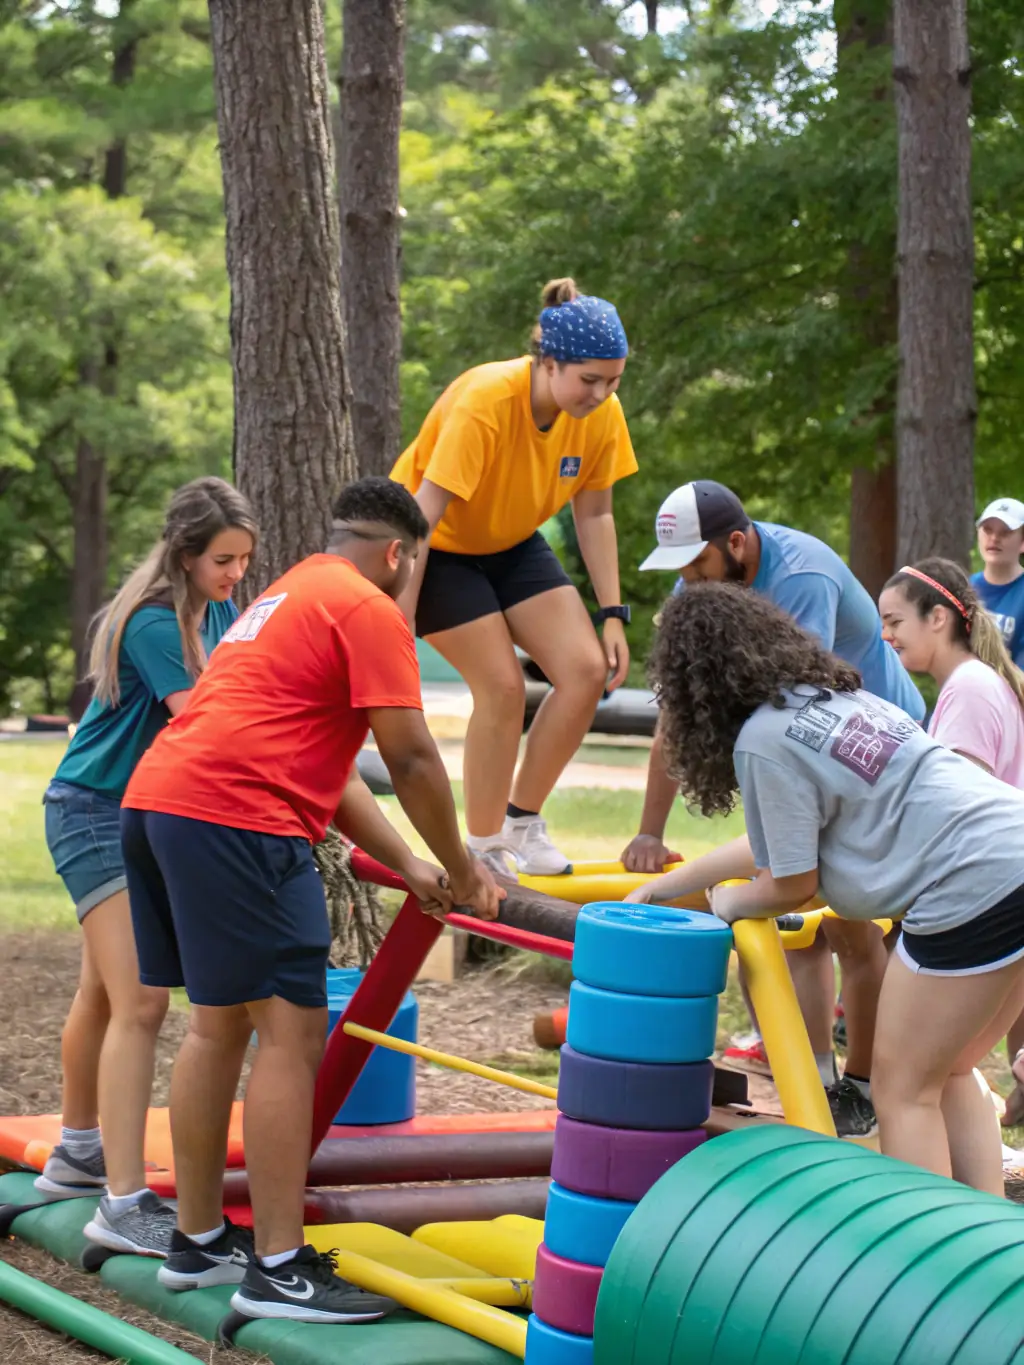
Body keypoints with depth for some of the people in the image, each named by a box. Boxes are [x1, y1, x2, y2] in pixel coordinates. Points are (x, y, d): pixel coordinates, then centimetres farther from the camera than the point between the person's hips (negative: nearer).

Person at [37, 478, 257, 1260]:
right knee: (139, 1002, -17)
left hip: (150, 813, 9)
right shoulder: (152, 623, -22)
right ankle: (124, 1206, -20)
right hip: (96, 812, -9)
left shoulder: (220, 611, 4)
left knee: (105, 992, 21)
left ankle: (78, 1154, 37)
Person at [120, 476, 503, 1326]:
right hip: (236, 818, -10)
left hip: (155, 802, 10)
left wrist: (408, 867, 24)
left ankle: (198, 1241, 24)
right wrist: (461, 871, 7)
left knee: (219, 1023, 17)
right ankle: (279, 1270, -8)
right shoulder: (369, 611, -2)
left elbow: (326, 768, 27)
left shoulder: (285, 601, 28)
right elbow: (412, 761, -5)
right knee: (291, 1032, -7)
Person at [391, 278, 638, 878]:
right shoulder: (484, 403, -33)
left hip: (512, 544, 6)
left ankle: (521, 820, 9)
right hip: (441, 549, -6)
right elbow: (424, 515, -33)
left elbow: (595, 515, -4)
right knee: (503, 686, -14)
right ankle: (484, 851, 2)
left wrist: (612, 615, -8)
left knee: (589, 670, -8)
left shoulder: (602, 415, -16)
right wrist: (399, 620, -33)